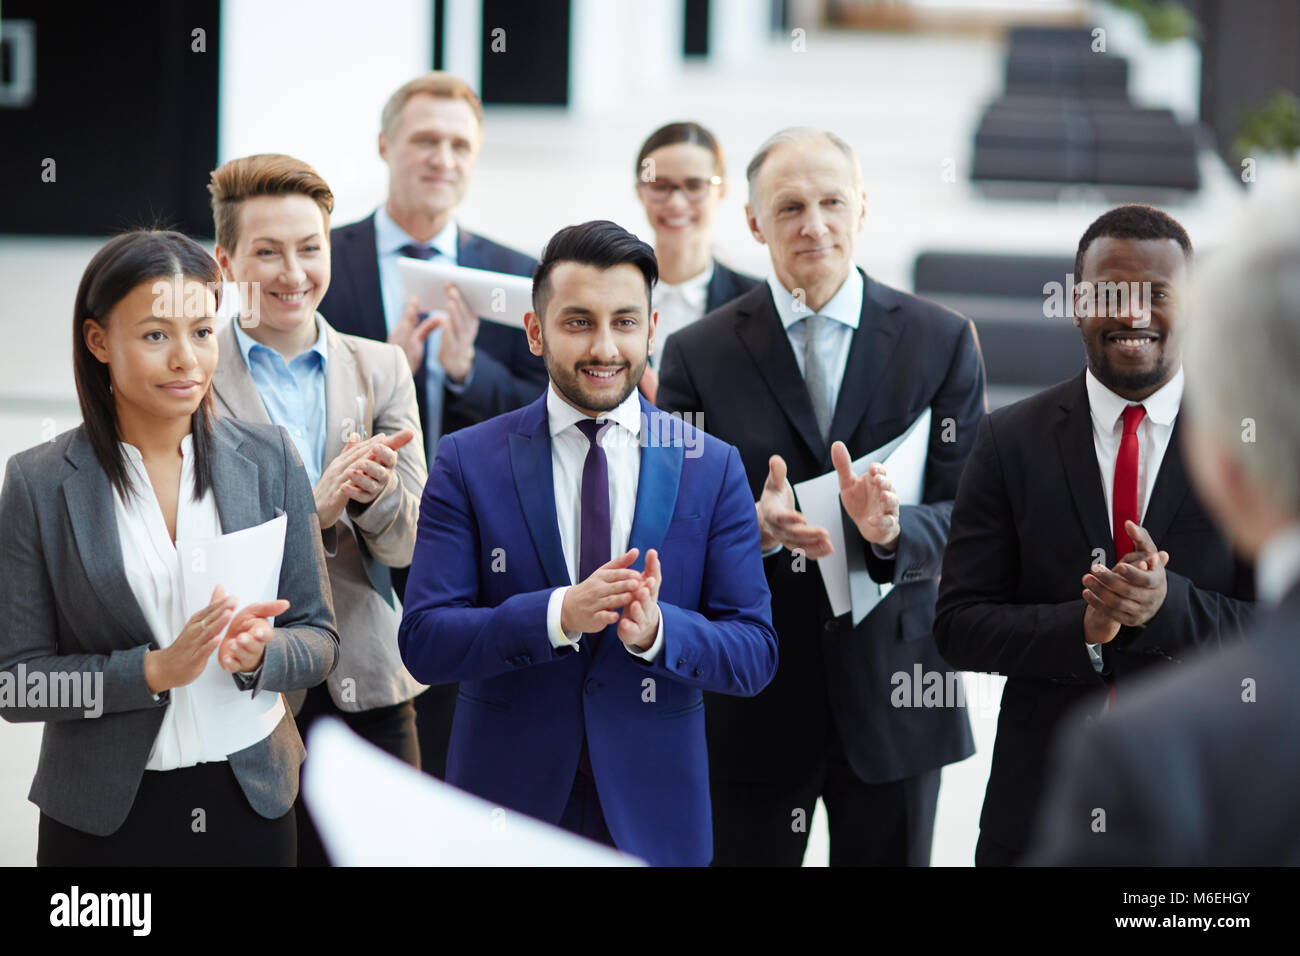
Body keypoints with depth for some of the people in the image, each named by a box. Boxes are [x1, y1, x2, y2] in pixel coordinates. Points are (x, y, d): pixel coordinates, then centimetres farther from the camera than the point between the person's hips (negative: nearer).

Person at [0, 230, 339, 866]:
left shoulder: (269, 459, 0)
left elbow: (318, 640, 3)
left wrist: (259, 652, -18)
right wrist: (154, 671, -20)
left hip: (251, 802, 2)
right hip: (106, 815, -2)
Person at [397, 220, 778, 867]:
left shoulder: (713, 468, 1)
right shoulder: (467, 462, -2)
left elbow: (755, 655, -3)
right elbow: (423, 641, -9)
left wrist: (658, 630, -23)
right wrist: (559, 614, -25)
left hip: (653, 814, 1)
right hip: (506, 803, -1)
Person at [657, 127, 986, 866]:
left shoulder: (942, 341, 2)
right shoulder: (699, 355, 1)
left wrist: (892, 530, -25)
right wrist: (755, 529, -24)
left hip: (893, 695, 1)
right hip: (750, 703, 0)